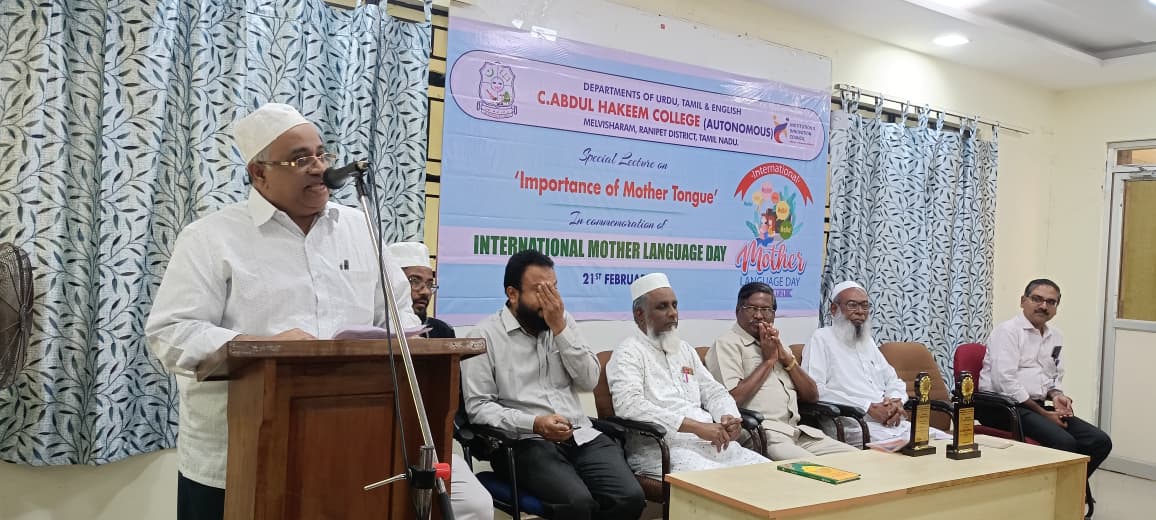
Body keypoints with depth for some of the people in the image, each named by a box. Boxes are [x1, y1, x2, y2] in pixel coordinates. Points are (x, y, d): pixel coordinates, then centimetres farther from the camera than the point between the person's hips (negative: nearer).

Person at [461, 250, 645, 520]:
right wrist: (533, 424, -19)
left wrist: (560, 329, -5)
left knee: (630, 497, -19)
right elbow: (477, 407, -6)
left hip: (582, 435, 5)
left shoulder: (564, 322, 14)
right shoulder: (485, 336, -1)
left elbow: (589, 381, 4)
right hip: (525, 442, -4)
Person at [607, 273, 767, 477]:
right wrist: (697, 426, -23)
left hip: (713, 442, 8)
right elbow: (629, 405, -20)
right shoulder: (629, 353, -3)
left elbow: (713, 391, 22)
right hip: (663, 449, -8)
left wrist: (729, 417, -3)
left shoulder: (684, 349, 23)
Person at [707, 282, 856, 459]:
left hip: (797, 431, 8)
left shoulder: (776, 344, 23)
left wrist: (786, 358, 2)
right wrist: (768, 360, -3)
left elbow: (812, 395, 18)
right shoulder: (727, 343, 0)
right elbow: (732, 398, -16)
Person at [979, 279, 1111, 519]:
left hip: (1038, 407, 8)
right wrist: (1044, 414, -16)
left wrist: (1056, 396, 1)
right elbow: (1005, 382, -18)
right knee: (1064, 442, -28)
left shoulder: (1056, 336, 17)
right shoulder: (1007, 331, -8)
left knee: (1100, 441, -7)